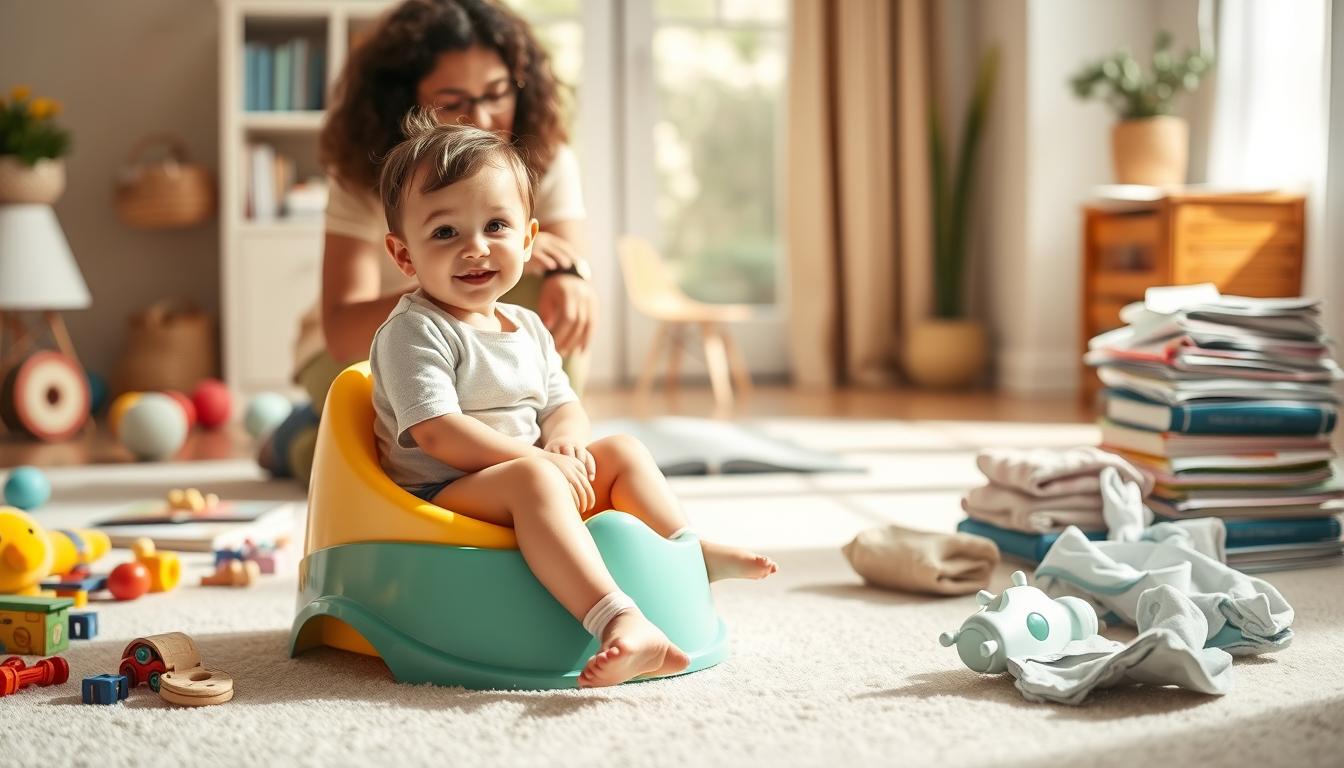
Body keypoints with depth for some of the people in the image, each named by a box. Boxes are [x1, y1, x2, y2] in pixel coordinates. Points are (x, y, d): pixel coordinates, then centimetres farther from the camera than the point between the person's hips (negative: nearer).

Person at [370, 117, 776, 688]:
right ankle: (617, 620, -54)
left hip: (523, 491, 9)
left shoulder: (527, 328, 14)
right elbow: (437, 432, -22)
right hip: (441, 499, -9)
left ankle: (689, 549, 6)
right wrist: (535, 458, -25)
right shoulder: (412, 333, -12)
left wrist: (567, 438, -10)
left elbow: (562, 403, 15)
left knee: (624, 451, 6)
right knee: (534, 480, -37)